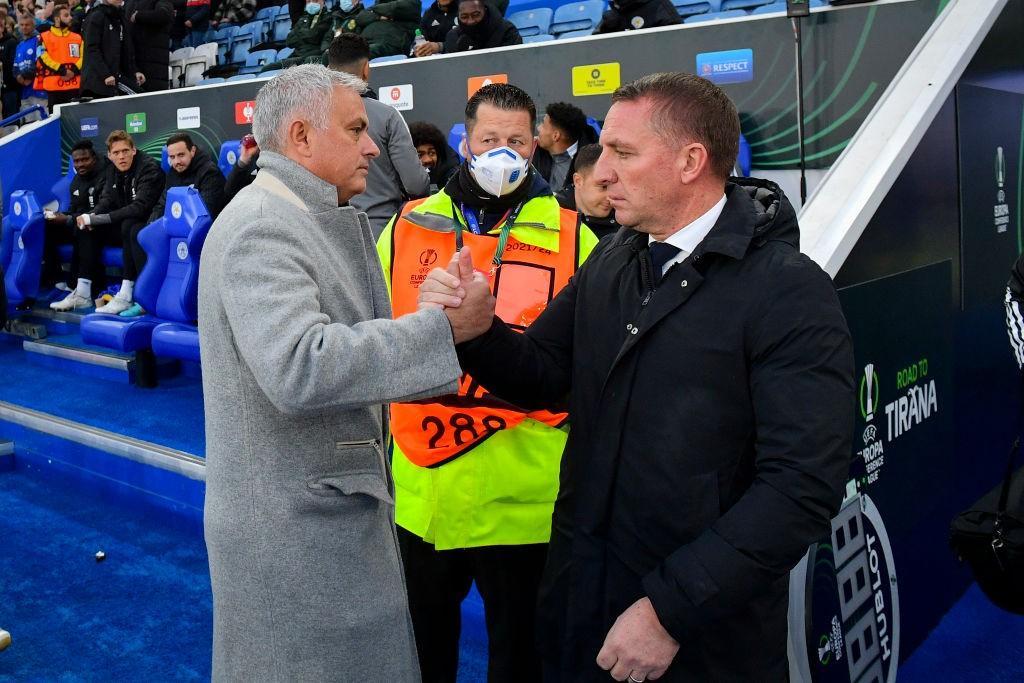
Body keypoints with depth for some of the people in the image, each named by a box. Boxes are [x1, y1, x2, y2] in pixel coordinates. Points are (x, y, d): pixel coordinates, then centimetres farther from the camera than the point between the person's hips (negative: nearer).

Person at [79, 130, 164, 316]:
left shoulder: (149, 168, -19)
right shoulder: (113, 170, 7)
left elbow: (139, 208, -29)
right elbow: (107, 200, 3)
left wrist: (94, 218, -29)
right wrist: (91, 216, -22)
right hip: (127, 222, 8)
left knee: (129, 227, -35)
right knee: (87, 226, -10)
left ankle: (126, 295, -31)